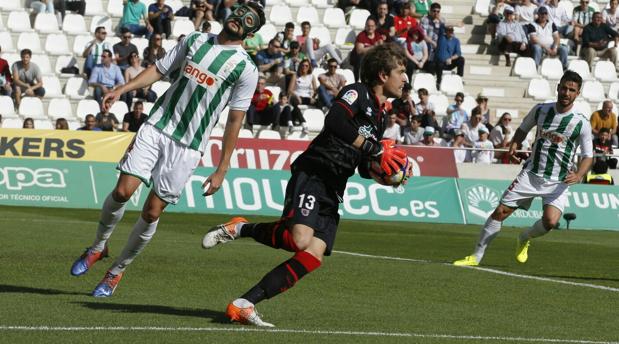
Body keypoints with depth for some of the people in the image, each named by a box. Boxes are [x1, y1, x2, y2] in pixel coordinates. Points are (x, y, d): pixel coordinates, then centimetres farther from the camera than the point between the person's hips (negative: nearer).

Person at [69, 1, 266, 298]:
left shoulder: (246, 70, -2)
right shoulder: (195, 40, 11)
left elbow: (234, 120, -1)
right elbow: (160, 69, 17)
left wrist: (222, 169, -1)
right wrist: (122, 89, 3)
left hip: (188, 148, -2)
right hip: (156, 127, 3)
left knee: (152, 213, -3)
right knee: (122, 191, -11)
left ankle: (117, 271, 15)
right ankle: (98, 246, 16)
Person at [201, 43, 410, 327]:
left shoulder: (378, 116, 23)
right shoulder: (357, 92, -3)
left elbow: (365, 169, 30)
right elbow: (335, 120, -25)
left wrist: (384, 172, 9)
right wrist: (373, 148, -23)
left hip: (333, 192, 9)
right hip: (312, 175, -9)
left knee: (312, 257, -11)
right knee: (299, 238, -32)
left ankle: (244, 305, -11)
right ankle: (239, 228, -7)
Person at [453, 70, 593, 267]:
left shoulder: (581, 123, -8)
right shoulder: (541, 110, 1)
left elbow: (587, 156, -2)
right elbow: (523, 129, 19)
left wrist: (578, 175, -21)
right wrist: (514, 144, -2)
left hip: (558, 182, -2)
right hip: (531, 174, 2)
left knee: (550, 221, -25)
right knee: (501, 211, -6)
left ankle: (525, 238, 10)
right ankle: (476, 256, 6)